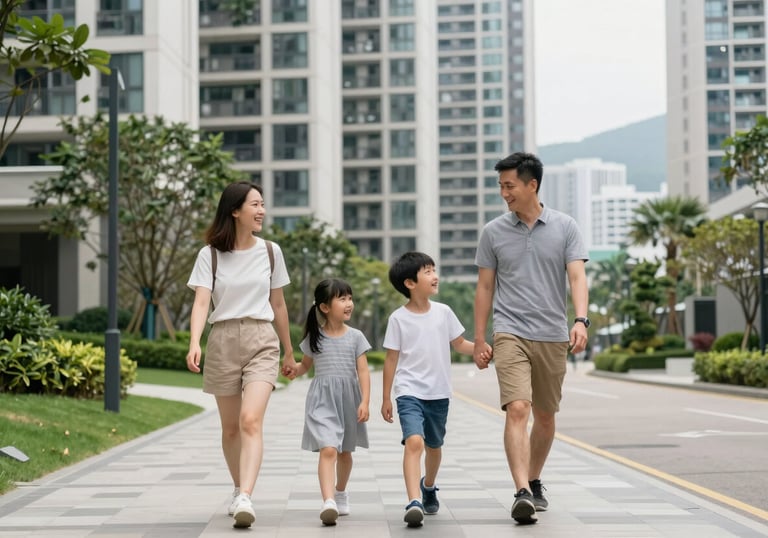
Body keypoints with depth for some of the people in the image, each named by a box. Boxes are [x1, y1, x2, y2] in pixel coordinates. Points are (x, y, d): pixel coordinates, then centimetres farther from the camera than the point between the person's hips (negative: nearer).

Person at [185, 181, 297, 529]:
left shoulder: (270, 252, 6)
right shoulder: (210, 254, -1)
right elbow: (201, 303, -11)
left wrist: (289, 352, 20)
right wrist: (194, 343, -28)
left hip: (261, 342, 0)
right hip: (223, 341, 0)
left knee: (251, 421, -18)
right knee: (230, 427, 11)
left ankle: (245, 499, -27)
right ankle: (239, 489, 30)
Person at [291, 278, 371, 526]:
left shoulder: (355, 336, 1)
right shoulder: (314, 337, 2)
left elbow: (363, 371, -2)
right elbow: (305, 365, 15)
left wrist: (365, 401, -10)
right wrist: (292, 370, -7)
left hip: (348, 398, 2)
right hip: (322, 400, -2)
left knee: (344, 452, 18)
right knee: (328, 450, -19)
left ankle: (340, 492, 41)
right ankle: (328, 502, -27)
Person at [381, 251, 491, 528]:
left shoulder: (443, 312, 2)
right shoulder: (398, 318, -6)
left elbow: (459, 343, 12)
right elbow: (391, 359, -1)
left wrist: (480, 348, -9)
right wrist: (386, 398, 0)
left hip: (439, 393, 4)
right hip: (409, 391, -4)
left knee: (434, 446, 19)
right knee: (414, 442, -23)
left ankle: (428, 487, 46)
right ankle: (414, 502, -29)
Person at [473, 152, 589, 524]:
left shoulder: (565, 227, 2)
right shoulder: (493, 232, 4)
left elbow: (577, 277, -5)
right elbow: (485, 287, 9)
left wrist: (581, 320, -21)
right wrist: (479, 340, 6)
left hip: (553, 337, 2)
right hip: (511, 334, -1)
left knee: (546, 416, 12)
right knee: (517, 409, -18)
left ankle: (535, 482, 31)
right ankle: (522, 493, -24)